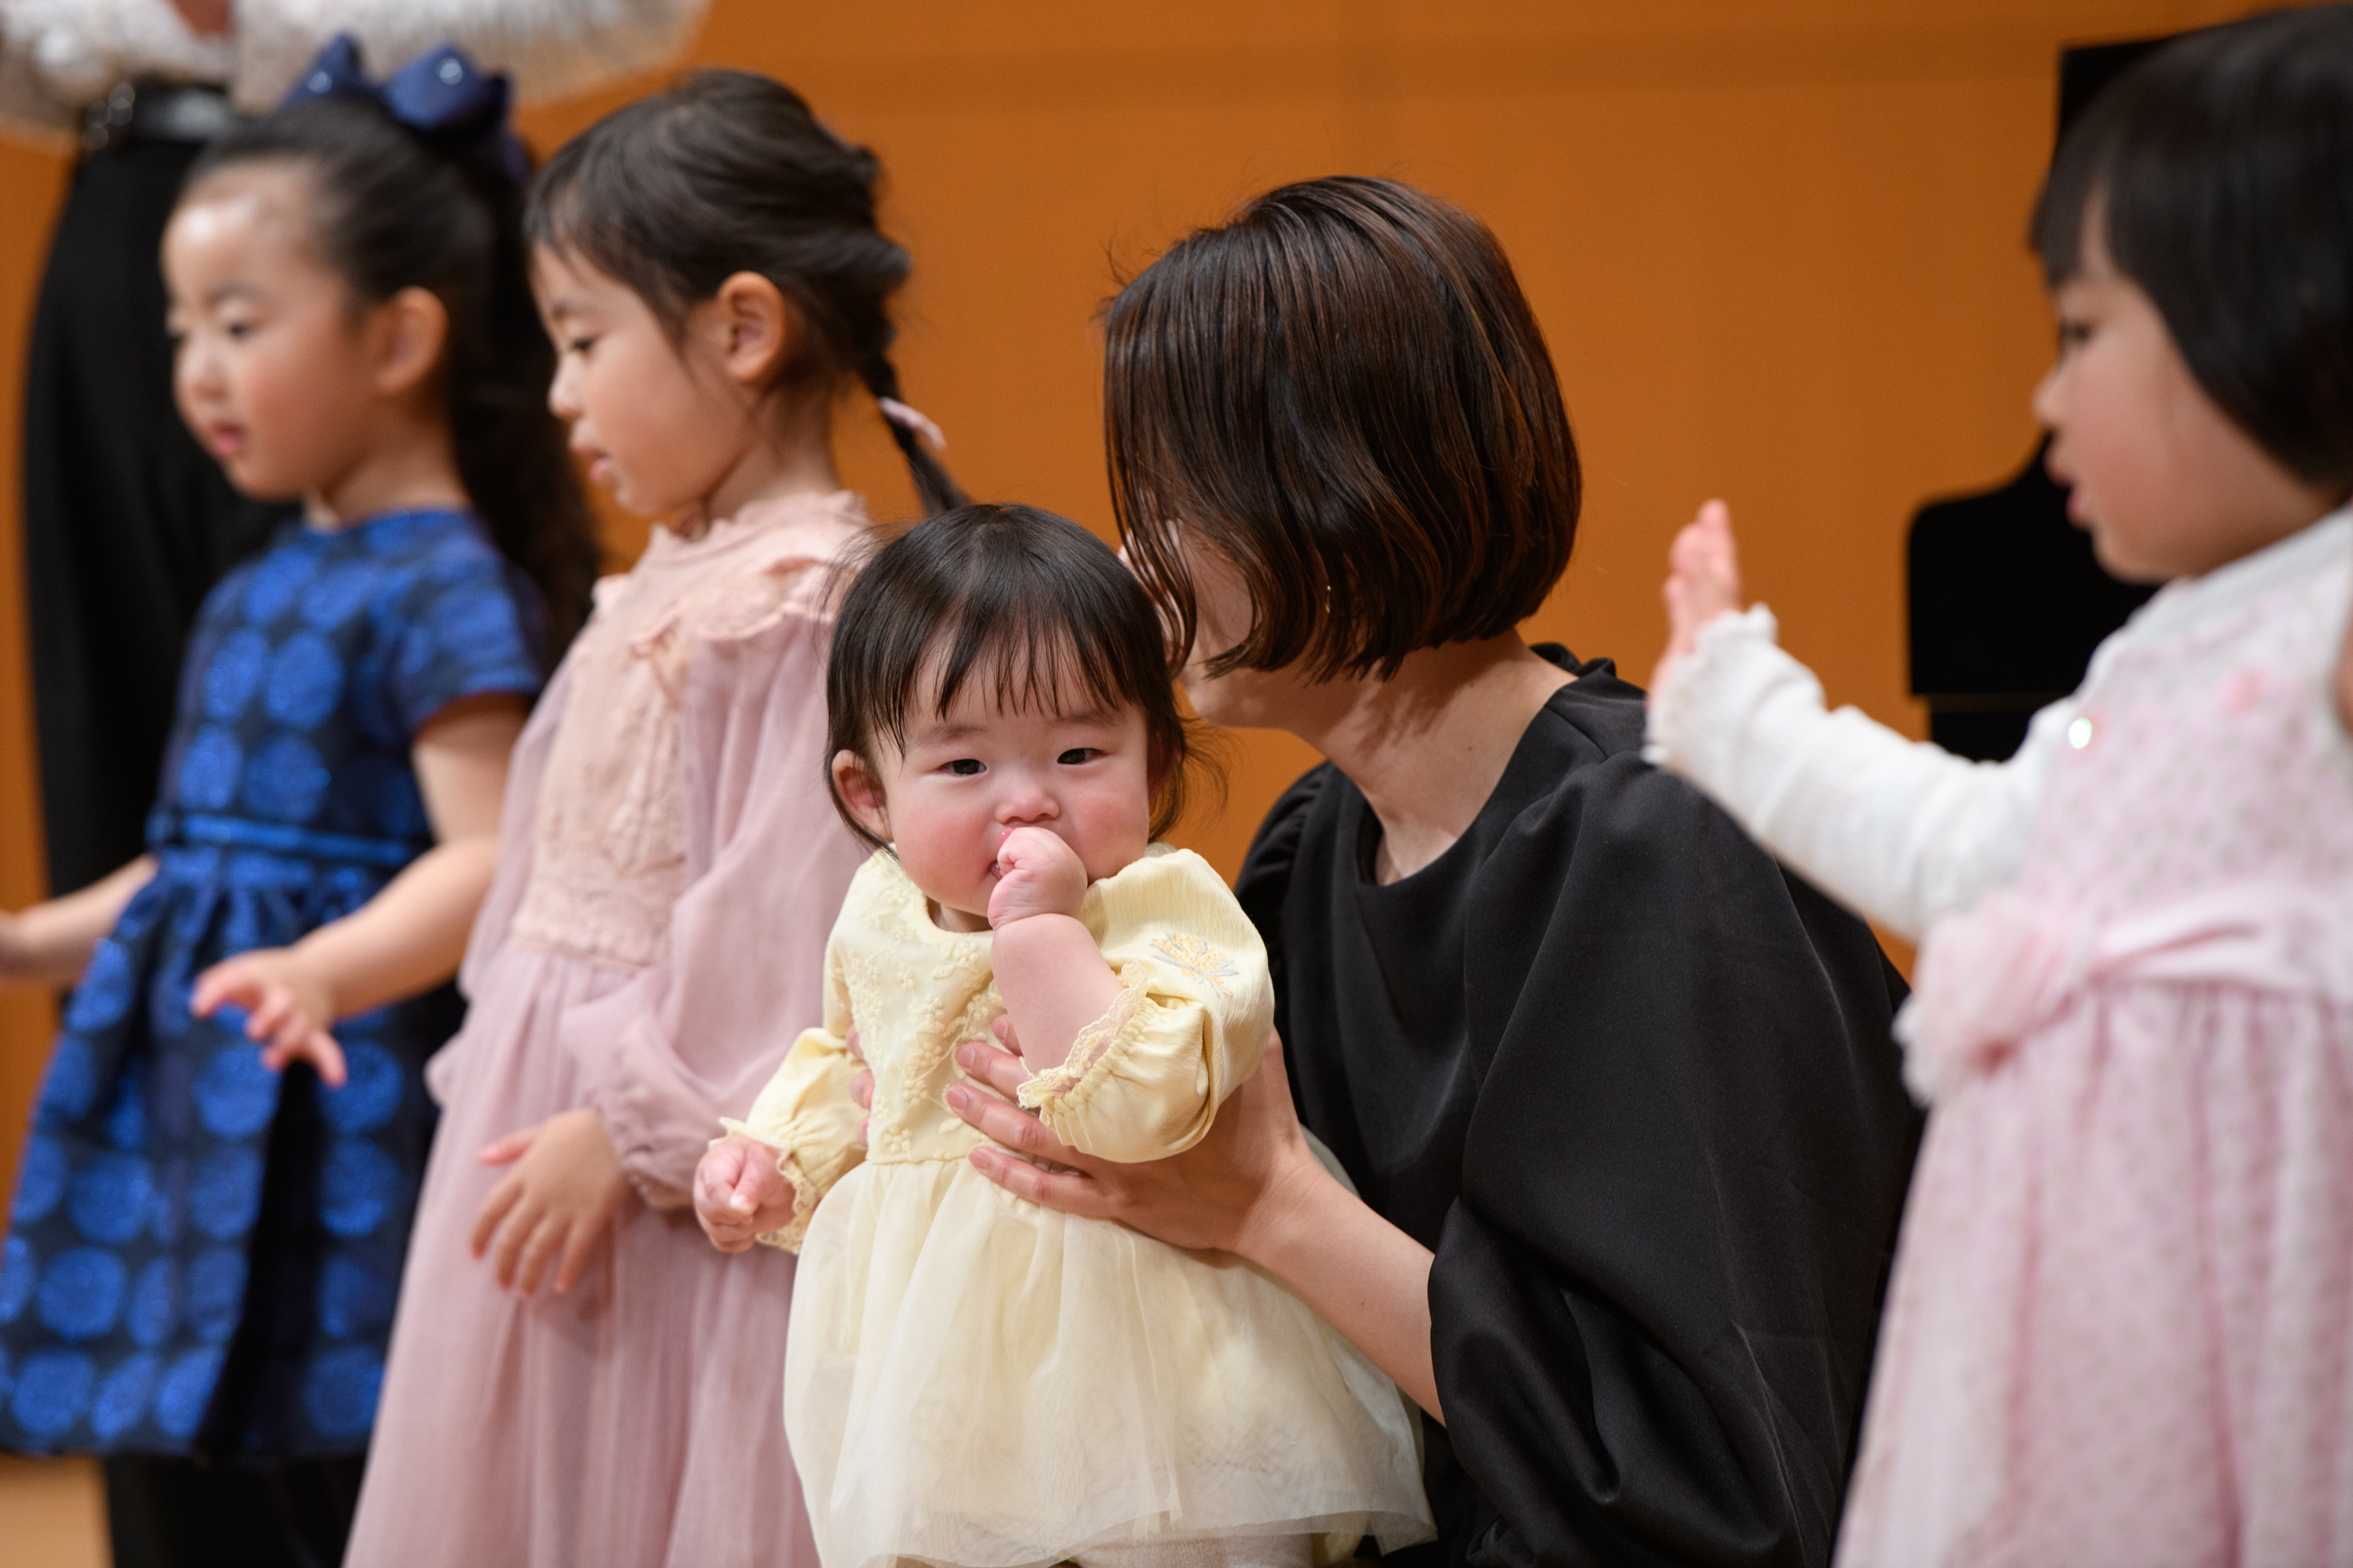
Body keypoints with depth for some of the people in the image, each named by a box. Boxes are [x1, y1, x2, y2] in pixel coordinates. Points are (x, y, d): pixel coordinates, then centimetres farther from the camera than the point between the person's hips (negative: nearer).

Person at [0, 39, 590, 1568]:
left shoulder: (441, 585, -12)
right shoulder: (260, 587, 15)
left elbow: (486, 859, -22)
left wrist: (319, 976, -37)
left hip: (337, 1139, -9)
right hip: (186, 1117, 9)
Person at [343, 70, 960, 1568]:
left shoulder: (809, 602, -18)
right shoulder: (676, 585, 11)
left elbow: (781, 927, -22)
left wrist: (621, 1132, -18)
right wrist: (510, 1090, 16)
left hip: (688, 1193, -9)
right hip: (552, 1118, 9)